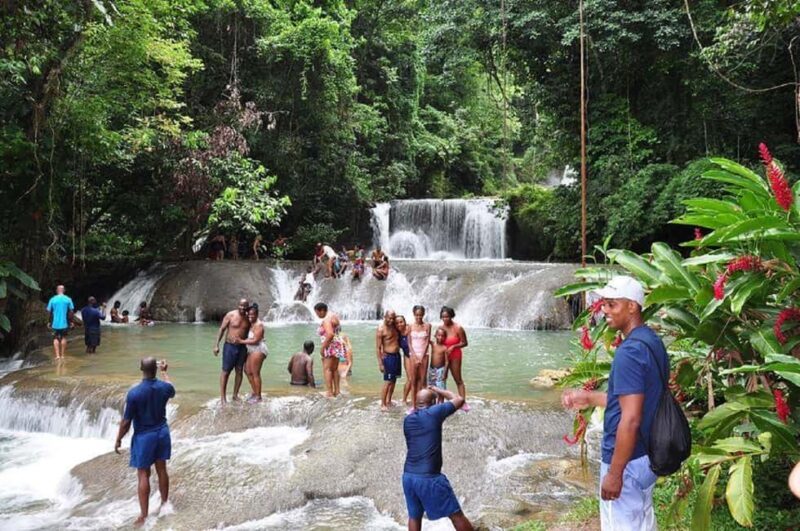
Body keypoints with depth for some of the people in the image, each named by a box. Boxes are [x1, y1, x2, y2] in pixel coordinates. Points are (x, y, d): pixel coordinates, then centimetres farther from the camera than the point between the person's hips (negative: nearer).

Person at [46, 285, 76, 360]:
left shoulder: (52, 299, -2)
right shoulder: (68, 299, -3)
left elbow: (49, 311, 1)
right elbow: (71, 312, -4)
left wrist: (49, 322, 12)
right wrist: (72, 322, 4)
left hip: (55, 323, 0)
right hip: (64, 323, 0)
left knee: (56, 339, 7)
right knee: (63, 338, 11)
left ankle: (57, 355, -1)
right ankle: (62, 355, 12)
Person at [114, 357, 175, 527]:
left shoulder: (134, 393, -21)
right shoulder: (164, 387, -8)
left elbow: (126, 421, -15)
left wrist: (118, 439, 1)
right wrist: (164, 371, 33)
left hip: (144, 436, -4)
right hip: (162, 432, 4)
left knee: (143, 475, 5)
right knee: (162, 470, 17)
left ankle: (144, 515, 9)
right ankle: (164, 504, 30)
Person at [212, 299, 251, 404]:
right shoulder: (230, 315, -8)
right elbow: (222, 329, -6)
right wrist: (216, 345, -10)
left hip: (242, 347, 4)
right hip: (230, 346, -4)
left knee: (239, 371, 7)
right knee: (225, 371, -1)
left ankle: (235, 395, 17)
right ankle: (222, 397, 4)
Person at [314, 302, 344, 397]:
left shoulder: (326, 320, -17)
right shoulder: (333, 315, 14)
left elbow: (330, 334, -30)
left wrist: (322, 347, -23)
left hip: (331, 346, -10)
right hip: (338, 344, 10)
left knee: (327, 369, -9)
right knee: (334, 369, 15)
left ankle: (329, 392, -14)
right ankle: (336, 391, 18)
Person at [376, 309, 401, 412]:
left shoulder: (394, 326, 5)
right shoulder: (381, 329, -15)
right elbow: (378, 347, -15)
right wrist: (380, 363, -17)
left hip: (397, 355, 7)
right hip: (388, 357, -7)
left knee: (394, 380, 14)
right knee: (387, 382, -5)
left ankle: (389, 401, 27)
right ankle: (383, 404, 3)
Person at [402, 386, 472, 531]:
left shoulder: (408, 420, 8)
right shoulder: (434, 412, -7)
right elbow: (459, 400, 5)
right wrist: (439, 391, 16)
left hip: (408, 476, 6)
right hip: (429, 478, -5)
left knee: (414, 516, 20)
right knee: (456, 515, 7)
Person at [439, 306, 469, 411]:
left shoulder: (458, 328, -14)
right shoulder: (441, 327, -4)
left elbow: (464, 343, -8)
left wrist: (453, 346, -19)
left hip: (455, 355, -3)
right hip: (443, 355, 4)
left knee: (458, 379, 3)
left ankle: (463, 402, 8)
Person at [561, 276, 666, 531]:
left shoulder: (629, 352, -25)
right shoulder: (652, 341, 5)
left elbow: (630, 419, -26)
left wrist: (614, 473, -20)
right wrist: (589, 398, 15)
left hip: (627, 461, -9)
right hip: (646, 456, 9)